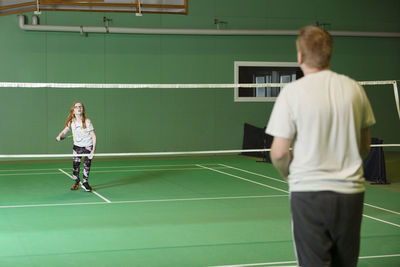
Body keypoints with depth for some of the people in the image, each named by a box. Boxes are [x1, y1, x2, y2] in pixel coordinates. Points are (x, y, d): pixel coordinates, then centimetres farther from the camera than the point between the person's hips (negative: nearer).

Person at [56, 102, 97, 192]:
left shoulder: (87, 121, -14)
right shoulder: (71, 122, -3)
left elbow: (93, 136, -11)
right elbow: (64, 131, 1)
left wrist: (93, 150, -16)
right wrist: (60, 136, -23)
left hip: (88, 146, -3)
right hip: (77, 146, 3)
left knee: (87, 165, -1)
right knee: (75, 164, 0)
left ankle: (85, 182, 18)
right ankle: (76, 182, 20)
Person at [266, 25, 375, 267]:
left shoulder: (292, 93, -10)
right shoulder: (355, 89, 3)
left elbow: (279, 152, -10)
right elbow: (365, 146, 12)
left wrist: (289, 175, 10)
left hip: (309, 193, -4)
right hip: (351, 192, 4)